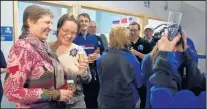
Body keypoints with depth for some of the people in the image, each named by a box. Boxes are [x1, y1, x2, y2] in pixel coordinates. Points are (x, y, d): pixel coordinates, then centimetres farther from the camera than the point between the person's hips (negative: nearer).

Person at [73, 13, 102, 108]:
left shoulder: (94, 38, 9)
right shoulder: (74, 38, -5)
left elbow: (98, 53, 14)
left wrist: (96, 56, -9)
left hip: (93, 70, 4)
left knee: (94, 96, 13)